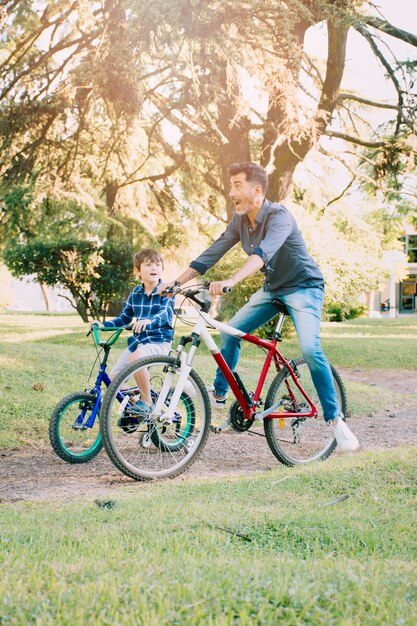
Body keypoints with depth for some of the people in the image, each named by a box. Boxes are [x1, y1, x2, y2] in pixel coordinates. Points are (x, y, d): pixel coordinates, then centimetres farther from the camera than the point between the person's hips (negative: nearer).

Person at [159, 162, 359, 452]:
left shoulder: (279, 216, -26)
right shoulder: (240, 221, -3)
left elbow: (263, 253, -43)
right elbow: (213, 252, -1)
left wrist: (230, 282, -57)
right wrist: (177, 282, -8)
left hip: (304, 287, -7)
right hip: (273, 289, 8)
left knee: (310, 348, -26)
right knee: (231, 331, -1)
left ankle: (336, 419, -17)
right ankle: (219, 394, 18)